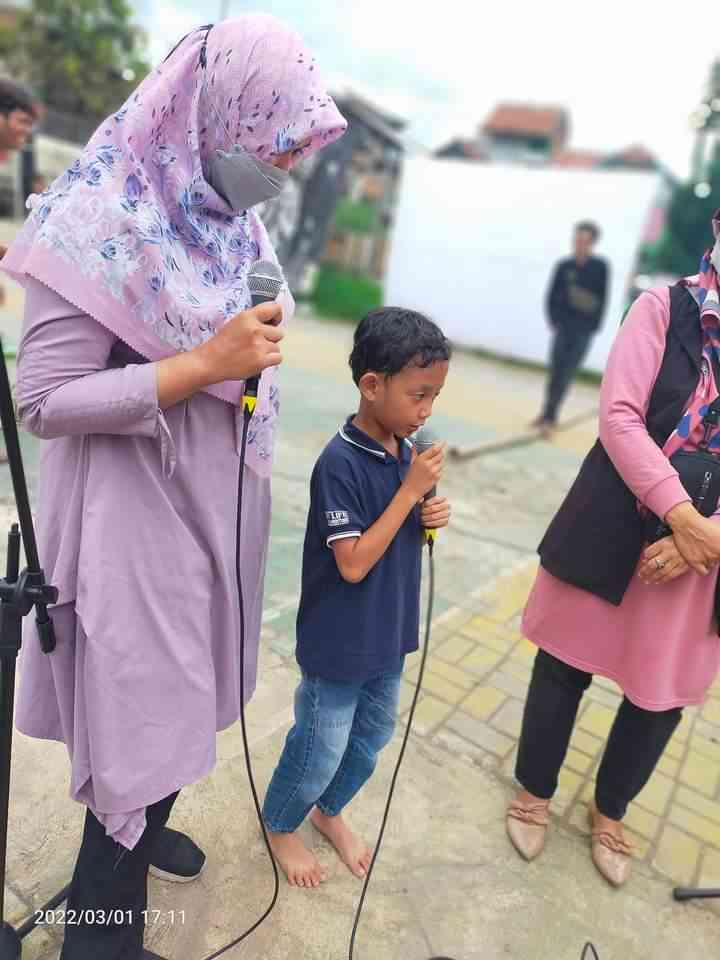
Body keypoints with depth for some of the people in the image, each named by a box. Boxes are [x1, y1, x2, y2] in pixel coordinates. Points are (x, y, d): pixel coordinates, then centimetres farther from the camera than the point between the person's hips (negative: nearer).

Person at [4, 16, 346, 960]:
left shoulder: (232, 218, 8)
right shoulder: (101, 220, -15)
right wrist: (208, 366, -22)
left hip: (220, 502, 7)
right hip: (139, 514, -7)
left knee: (182, 692, 20)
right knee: (141, 713, 5)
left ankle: (141, 827, 49)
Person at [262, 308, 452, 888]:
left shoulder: (404, 449, -2)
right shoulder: (340, 463, -25)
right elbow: (353, 563, -26)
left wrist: (432, 514, -11)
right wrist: (411, 490, -26)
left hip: (386, 634, 7)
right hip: (338, 645, -7)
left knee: (372, 739, 24)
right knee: (321, 749, 13)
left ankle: (330, 812, 51)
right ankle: (280, 825, 43)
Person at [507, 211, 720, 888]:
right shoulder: (665, 309, -5)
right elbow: (619, 417, -12)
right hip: (615, 531, -2)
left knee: (663, 693, 15)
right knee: (566, 665, 12)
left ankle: (609, 809, 43)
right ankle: (535, 790, 40)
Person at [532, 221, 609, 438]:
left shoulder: (600, 267, 0)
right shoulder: (563, 266, 3)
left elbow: (602, 298, 0)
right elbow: (552, 296, 7)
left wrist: (594, 325, -7)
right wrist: (554, 319, -4)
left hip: (584, 330, -1)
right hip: (563, 325, 1)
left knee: (566, 374, -2)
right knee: (556, 370, 0)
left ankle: (549, 416, 3)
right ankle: (549, 415, 13)